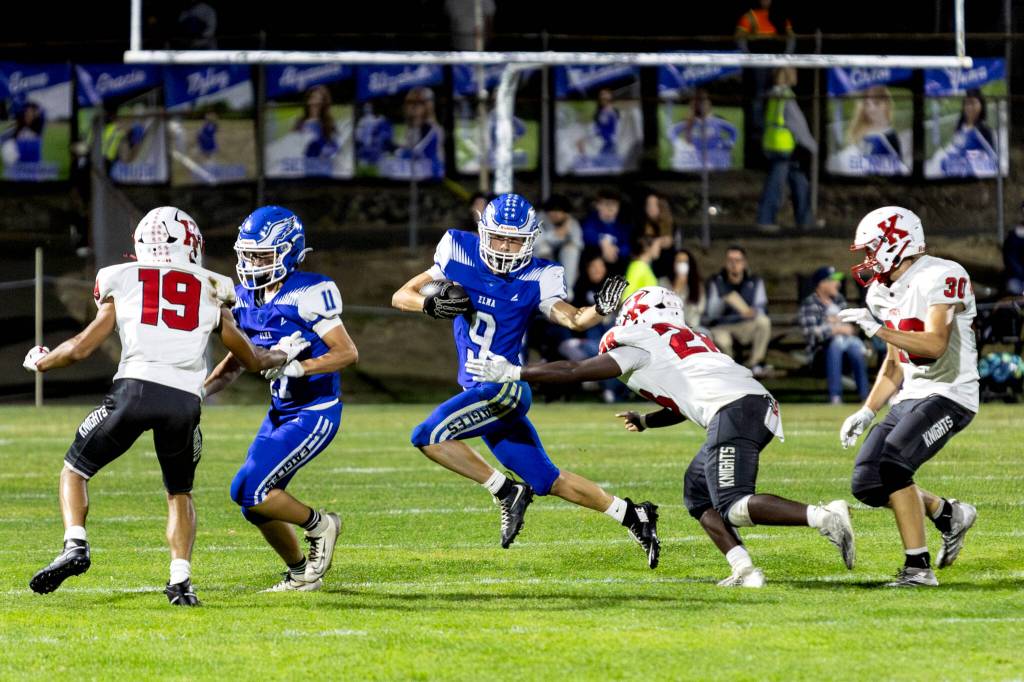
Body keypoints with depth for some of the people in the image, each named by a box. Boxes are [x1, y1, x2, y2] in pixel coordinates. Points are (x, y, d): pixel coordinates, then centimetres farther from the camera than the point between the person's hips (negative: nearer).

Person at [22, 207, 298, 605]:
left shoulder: (124, 284, 14)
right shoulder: (210, 293, 19)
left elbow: (81, 349, 14)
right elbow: (251, 361, 27)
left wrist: (40, 362, 33)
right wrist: (282, 355, 49)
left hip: (135, 389, -2)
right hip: (185, 398, 2)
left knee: (75, 471, 16)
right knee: (179, 494, 21)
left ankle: (75, 546, -6)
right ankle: (180, 579, 3)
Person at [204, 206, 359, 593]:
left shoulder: (308, 295, -19)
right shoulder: (245, 298, 5)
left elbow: (348, 353, -19)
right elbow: (238, 359, 16)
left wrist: (297, 367, -30)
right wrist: (201, 390, 2)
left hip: (315, 413, -8)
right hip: (280, 411, 8)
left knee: (249, 491, -15)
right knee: (256, 505, 8)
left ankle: (318, 526, 7)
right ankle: (302, 574, 26)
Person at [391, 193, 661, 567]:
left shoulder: (537, 280, -8)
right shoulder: (461, 256, 2)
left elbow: (573, 319, -22)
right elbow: (401, 296, 4)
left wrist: (599, 309, -42)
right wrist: (431, 305, -17)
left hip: (505, 386, -6)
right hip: (480, 390, 6)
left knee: (429, 436, -22)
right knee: (548, 480, 11)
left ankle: (507, 492, -9)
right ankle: (632, 515, 23)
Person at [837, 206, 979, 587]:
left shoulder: (940, 278, -15)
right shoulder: (883, 292, 12)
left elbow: (935, 344, -27)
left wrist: (877, 329, -28)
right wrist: (867, 411, 11)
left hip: (948, 395, -9)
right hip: (910, 398, 9)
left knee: (891, 465, -26)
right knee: (867, 483, -1)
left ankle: (919, 567, -20)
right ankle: (948, 514, 21)